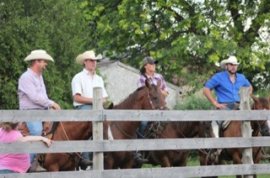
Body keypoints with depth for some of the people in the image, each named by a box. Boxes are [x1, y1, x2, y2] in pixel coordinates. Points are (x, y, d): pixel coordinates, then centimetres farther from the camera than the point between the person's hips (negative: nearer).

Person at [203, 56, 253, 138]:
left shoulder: (241, 78, 16)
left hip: (239, 106, 5)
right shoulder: (218, 77, 1)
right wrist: (215, 103, -9)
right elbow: (206, 89, -2)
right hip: (224, 106, -5)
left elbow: (249, 87, 34)